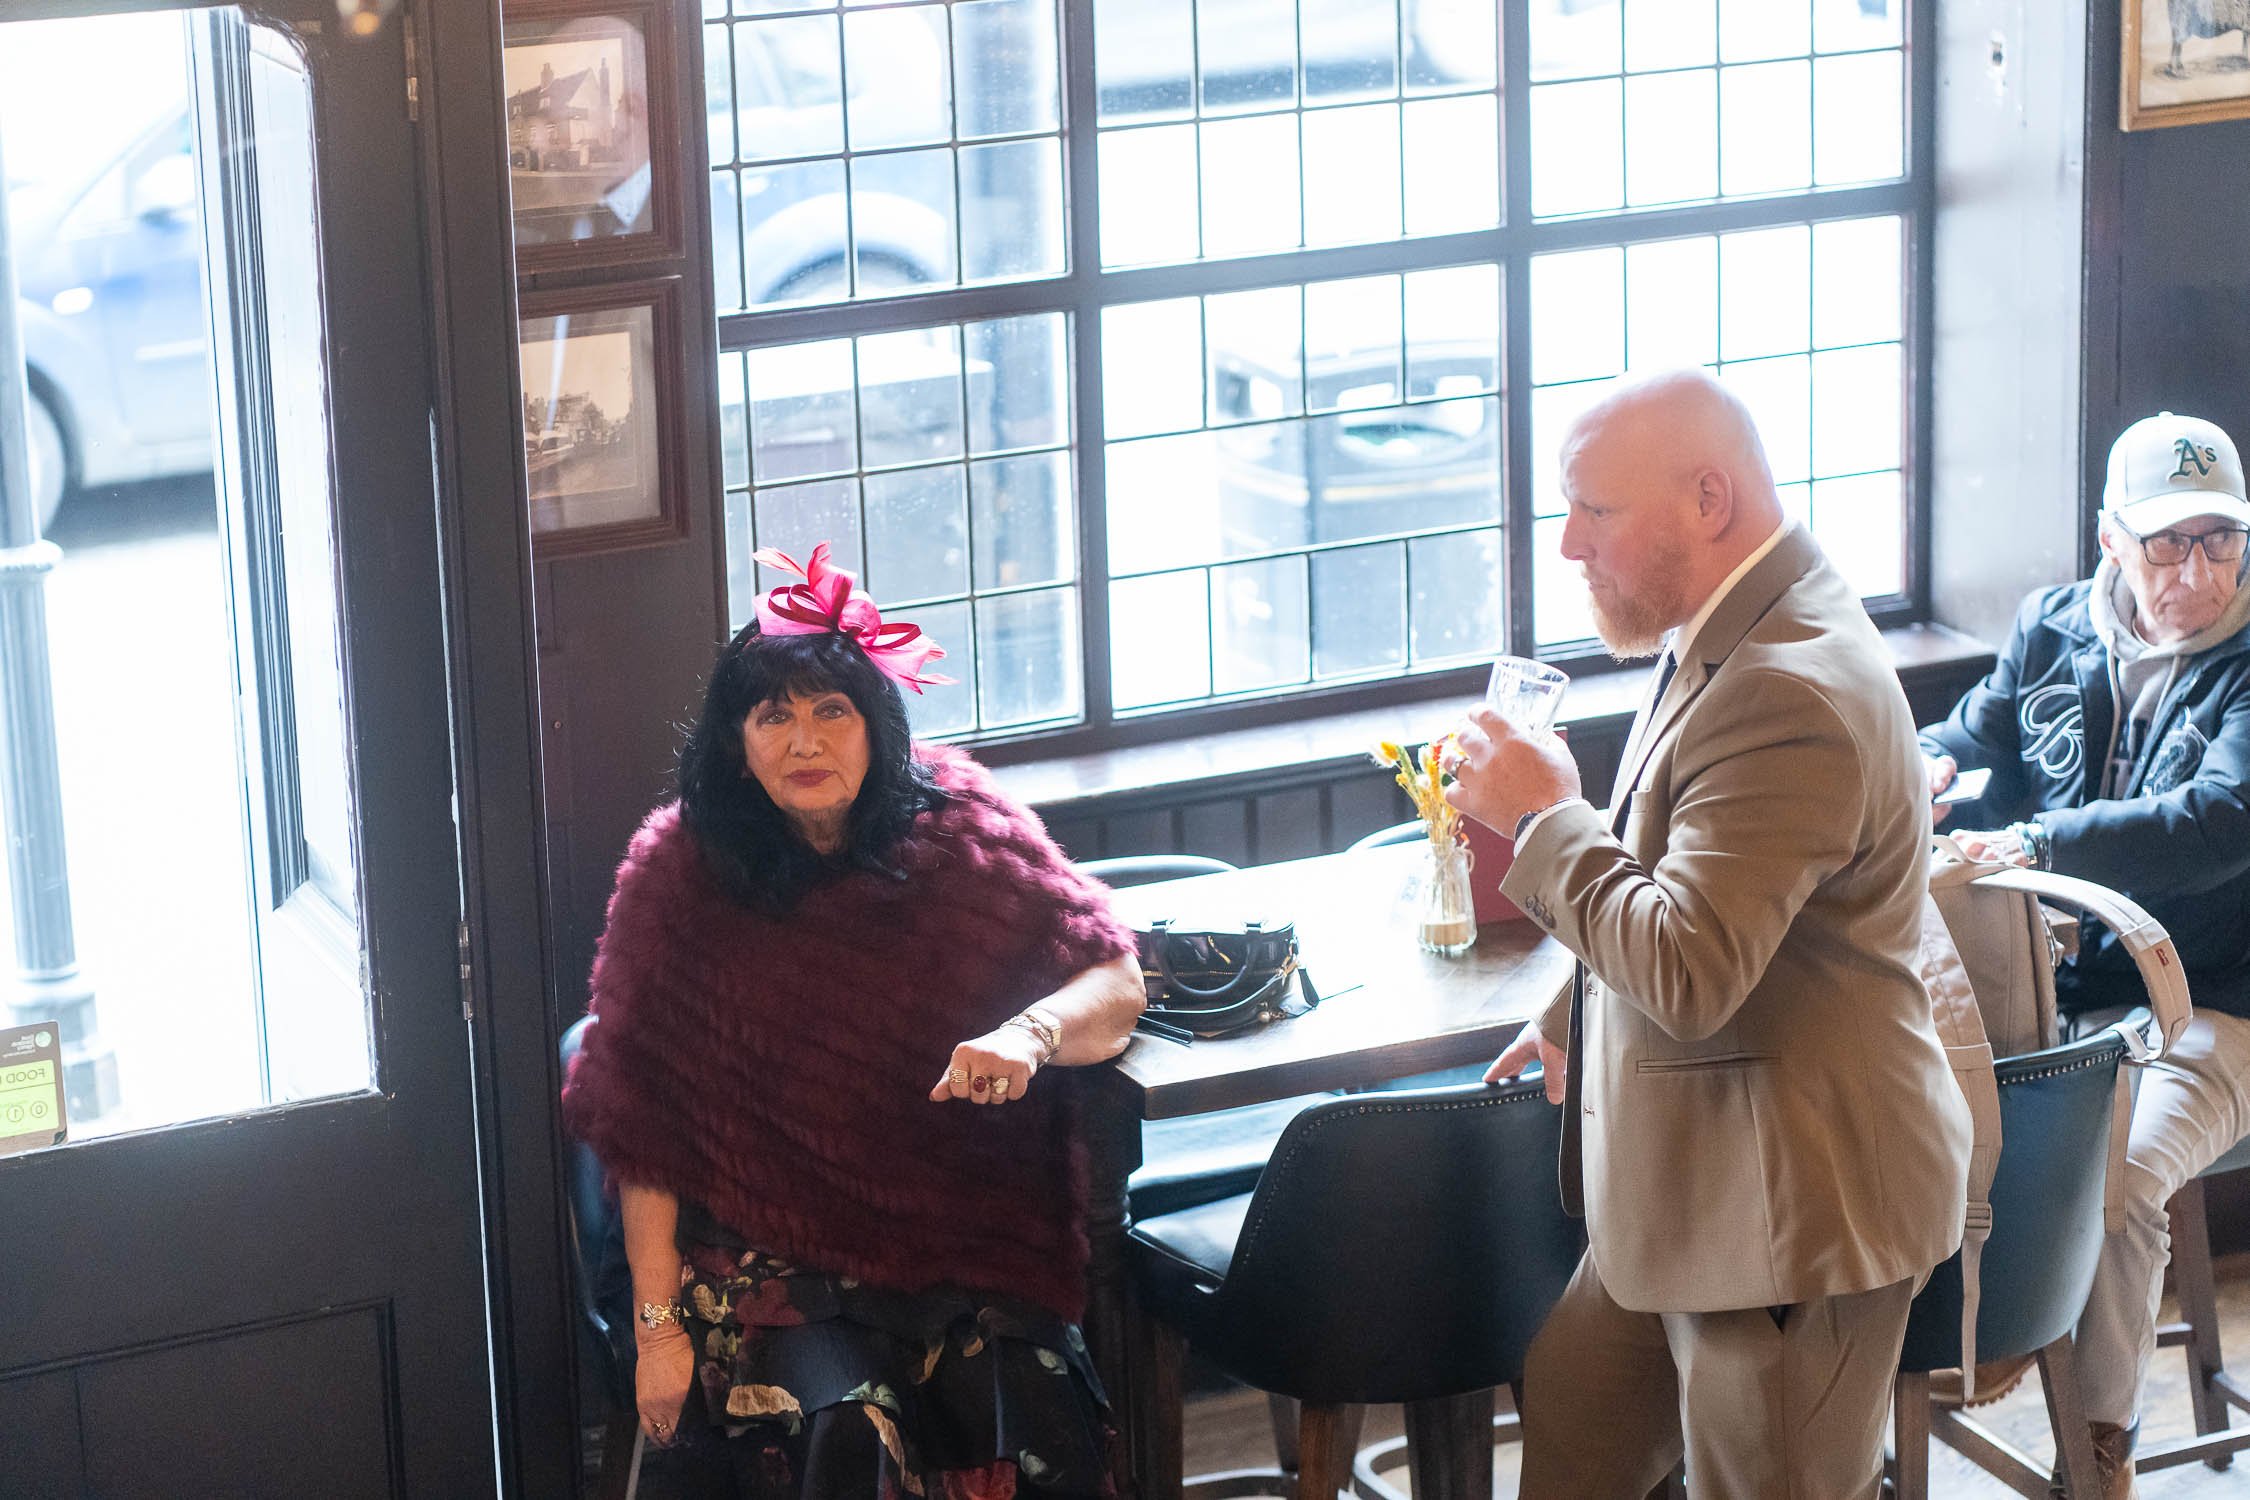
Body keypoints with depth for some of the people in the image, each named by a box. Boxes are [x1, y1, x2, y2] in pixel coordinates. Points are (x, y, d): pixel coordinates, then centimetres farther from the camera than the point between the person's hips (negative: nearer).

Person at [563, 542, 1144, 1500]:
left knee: (1034, 1421, -24)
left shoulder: (958, 828, 0)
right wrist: (658, 1321, -7)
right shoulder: (679, 873, -3)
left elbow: (1115, 980, 1)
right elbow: (641, 1116, -2)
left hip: (960, 1234, 1)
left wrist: (1030, 1031, -23)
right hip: (770, 1251, -1)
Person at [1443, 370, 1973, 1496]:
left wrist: (1545, 815, -20)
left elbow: (1690, 971, -32)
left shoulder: (1794, 694, -28)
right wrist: (1580, 1018, 25)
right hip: (1692, 1188, 11)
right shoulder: (1735, 636, 8)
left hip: (1787, 1215, -11)